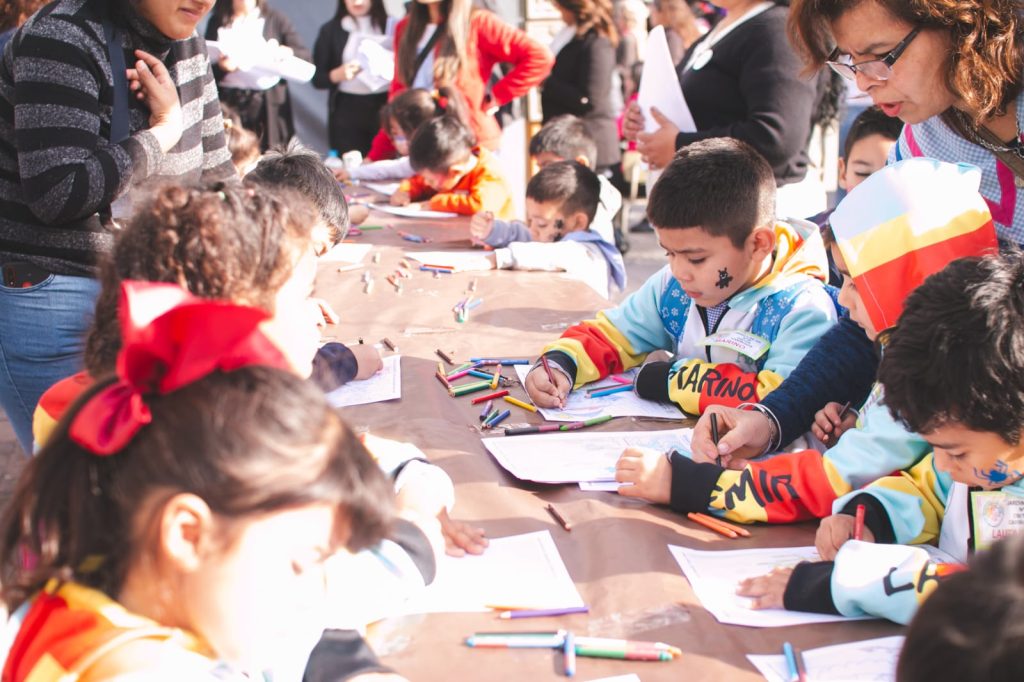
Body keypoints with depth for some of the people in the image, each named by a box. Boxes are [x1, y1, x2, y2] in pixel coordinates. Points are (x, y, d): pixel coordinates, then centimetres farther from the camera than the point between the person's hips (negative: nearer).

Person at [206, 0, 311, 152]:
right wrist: (221, 67, -16)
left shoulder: (275, 19, 7)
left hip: (269, 104, 0)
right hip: (228, 102, 0)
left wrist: (286, 52, -16)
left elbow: (306, 57, 4)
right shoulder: (218, 22, 9)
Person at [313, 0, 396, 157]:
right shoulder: (331, 30, 6)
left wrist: (394, 70, -13)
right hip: (347, 111, 0)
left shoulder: (390, 26, 6)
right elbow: (317, 78, 6)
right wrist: (338, 74, -12)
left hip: (385, 107, 0)